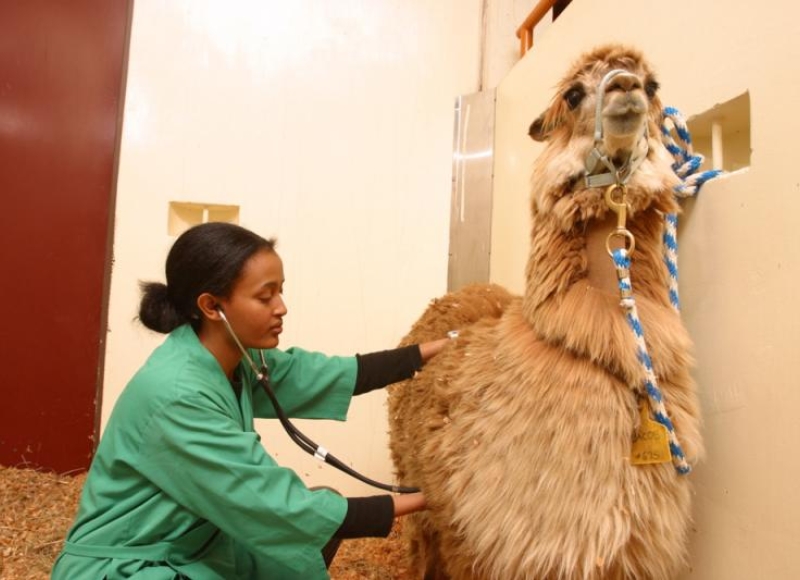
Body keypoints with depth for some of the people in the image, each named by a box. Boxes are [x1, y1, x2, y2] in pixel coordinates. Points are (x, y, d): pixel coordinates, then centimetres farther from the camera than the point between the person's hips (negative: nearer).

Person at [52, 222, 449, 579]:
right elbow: (276, 508, -29)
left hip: (192, 547, 8)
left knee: (325, 513, 2)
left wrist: (430, 350, 1)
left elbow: (331, 374, -1)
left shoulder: (236, 359, -7)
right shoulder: (176, 395, -31)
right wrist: (407, 503, -22)